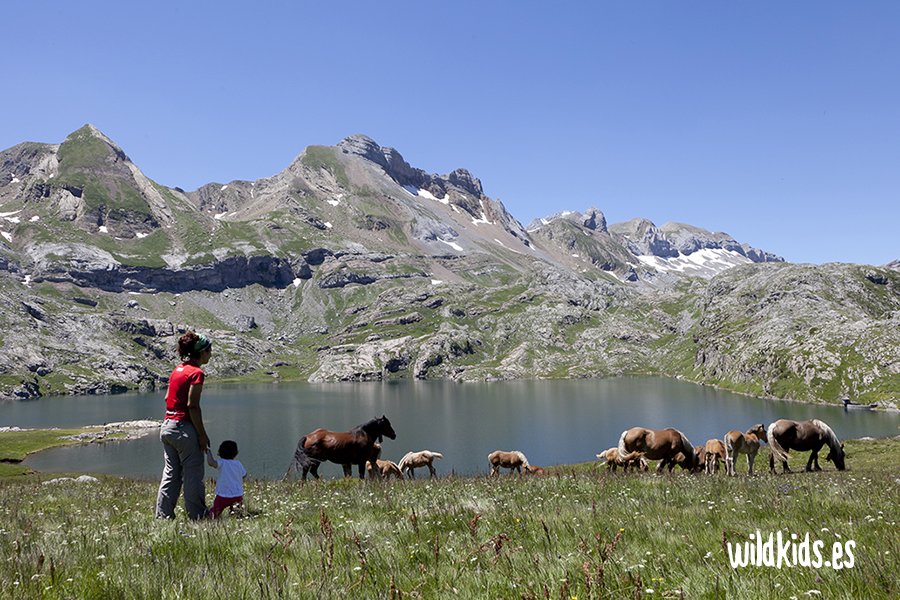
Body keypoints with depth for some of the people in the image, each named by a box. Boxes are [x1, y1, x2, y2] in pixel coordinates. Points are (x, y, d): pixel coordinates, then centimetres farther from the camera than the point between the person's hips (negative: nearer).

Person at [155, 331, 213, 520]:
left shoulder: (177, 370, 11)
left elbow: (168, 398, 15)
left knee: (171, 473, 14)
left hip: (167, 425, 8)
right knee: (193, 474, 1)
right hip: (184, 428, -8)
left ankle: (163, 515, 18)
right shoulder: (196, 373, -14)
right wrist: (202, 434, -15)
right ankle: (198, 515, 9)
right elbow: (192, 406, -18)